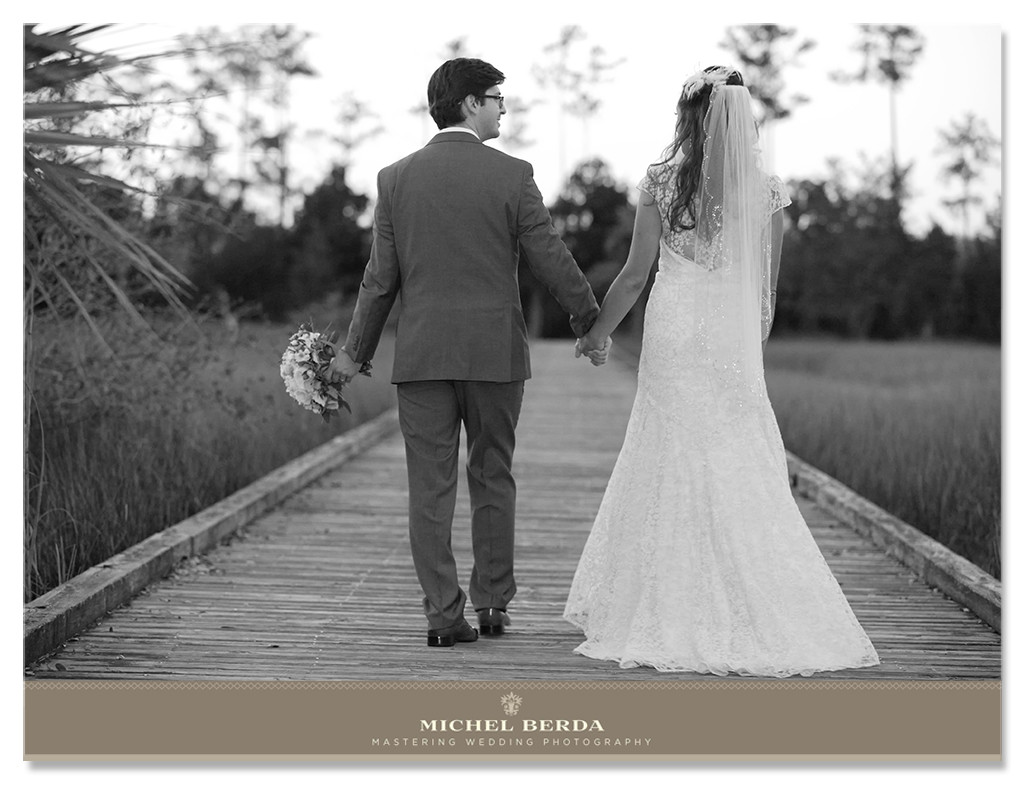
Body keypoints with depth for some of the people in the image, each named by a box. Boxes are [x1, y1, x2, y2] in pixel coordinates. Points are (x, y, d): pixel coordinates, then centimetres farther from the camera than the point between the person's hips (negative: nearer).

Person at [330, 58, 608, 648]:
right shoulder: (511, 175, -4)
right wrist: (591, 325, 12)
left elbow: (381, 278, 4)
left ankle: (444, 615, 2)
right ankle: (493, 605, 17)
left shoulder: (395, 178, 2)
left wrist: (356, 351, 14)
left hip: (421, 355, 1)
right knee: (492, 480, 11)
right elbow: (553, 261, -2)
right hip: (495, 354, -1)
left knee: (431, 489, 3)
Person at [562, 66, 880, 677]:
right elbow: (768, 287, 6)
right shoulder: (767, 191, 2)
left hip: (674, 333, -2)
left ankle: (675, 618, 10)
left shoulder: (661, 182, -5)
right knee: (745, 473, 7)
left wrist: (598, 333, 10)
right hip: (735, 337, 2)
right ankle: (755, 614, 5)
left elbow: (636, 275, -3)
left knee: (675, 468, 6)